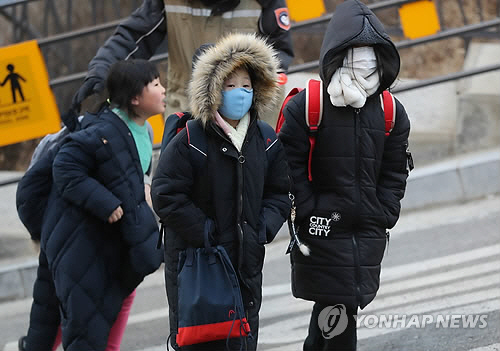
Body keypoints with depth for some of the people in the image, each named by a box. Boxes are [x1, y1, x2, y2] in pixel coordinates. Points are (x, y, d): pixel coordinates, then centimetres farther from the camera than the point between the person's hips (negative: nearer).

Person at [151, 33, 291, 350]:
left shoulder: (267, 141, 6)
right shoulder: (190, 140, -11)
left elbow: (279, 193, 14)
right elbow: (166, 195, -16)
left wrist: (263, 229, -3)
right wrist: (206, 234, -17)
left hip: (248, 262, 5)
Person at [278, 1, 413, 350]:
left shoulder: (391, 112, 8)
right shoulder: (305, 106, -6)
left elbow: (395, 172, 13)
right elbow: (291, 164, -6)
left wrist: (384, 216, 3)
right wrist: (309, 213, -12)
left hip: (369, 232, 4)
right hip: (323, 230, -4)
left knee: (331, 308, 9)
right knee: (339, 312, -8)